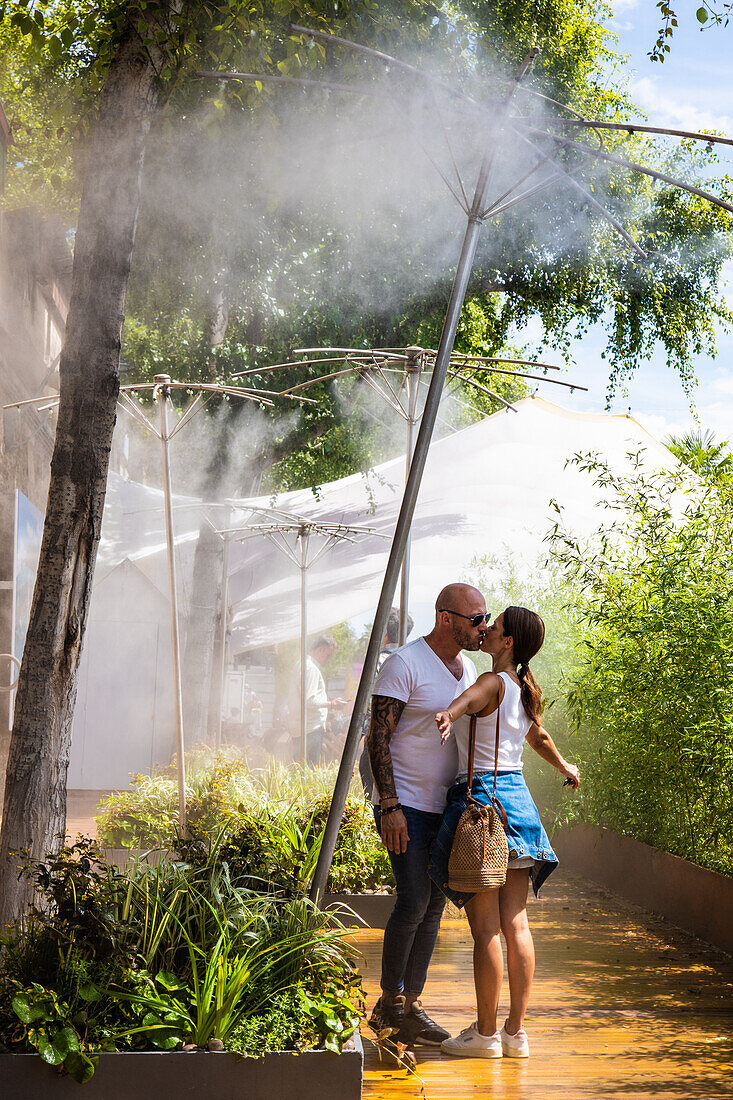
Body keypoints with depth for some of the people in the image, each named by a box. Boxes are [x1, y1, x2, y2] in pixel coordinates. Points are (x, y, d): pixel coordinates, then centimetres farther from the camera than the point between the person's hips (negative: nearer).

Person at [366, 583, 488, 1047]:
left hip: (446, 806, 7)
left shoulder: (468, 668, 12)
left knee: (434, 904, 7)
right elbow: (378, 736, -15)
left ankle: (409, 1004, 16)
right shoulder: (404, 664, -13)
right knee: (414, 900, -10)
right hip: (406, 805, -7)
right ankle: (391, 1003, 5)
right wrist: (389, 806, -20)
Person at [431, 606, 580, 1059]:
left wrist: (450, 714, -58)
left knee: (485, 927, -3)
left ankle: (486, 1033, 3)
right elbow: (539, 736, 33)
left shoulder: (493, 683, -10)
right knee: (516, 922, 8)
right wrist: (563, 766, 54)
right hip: (517, 796, 8)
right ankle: (516, 1031, 12)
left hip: (481, 797, -8)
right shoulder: (526, 690, 14)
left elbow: (469, 700, -36)